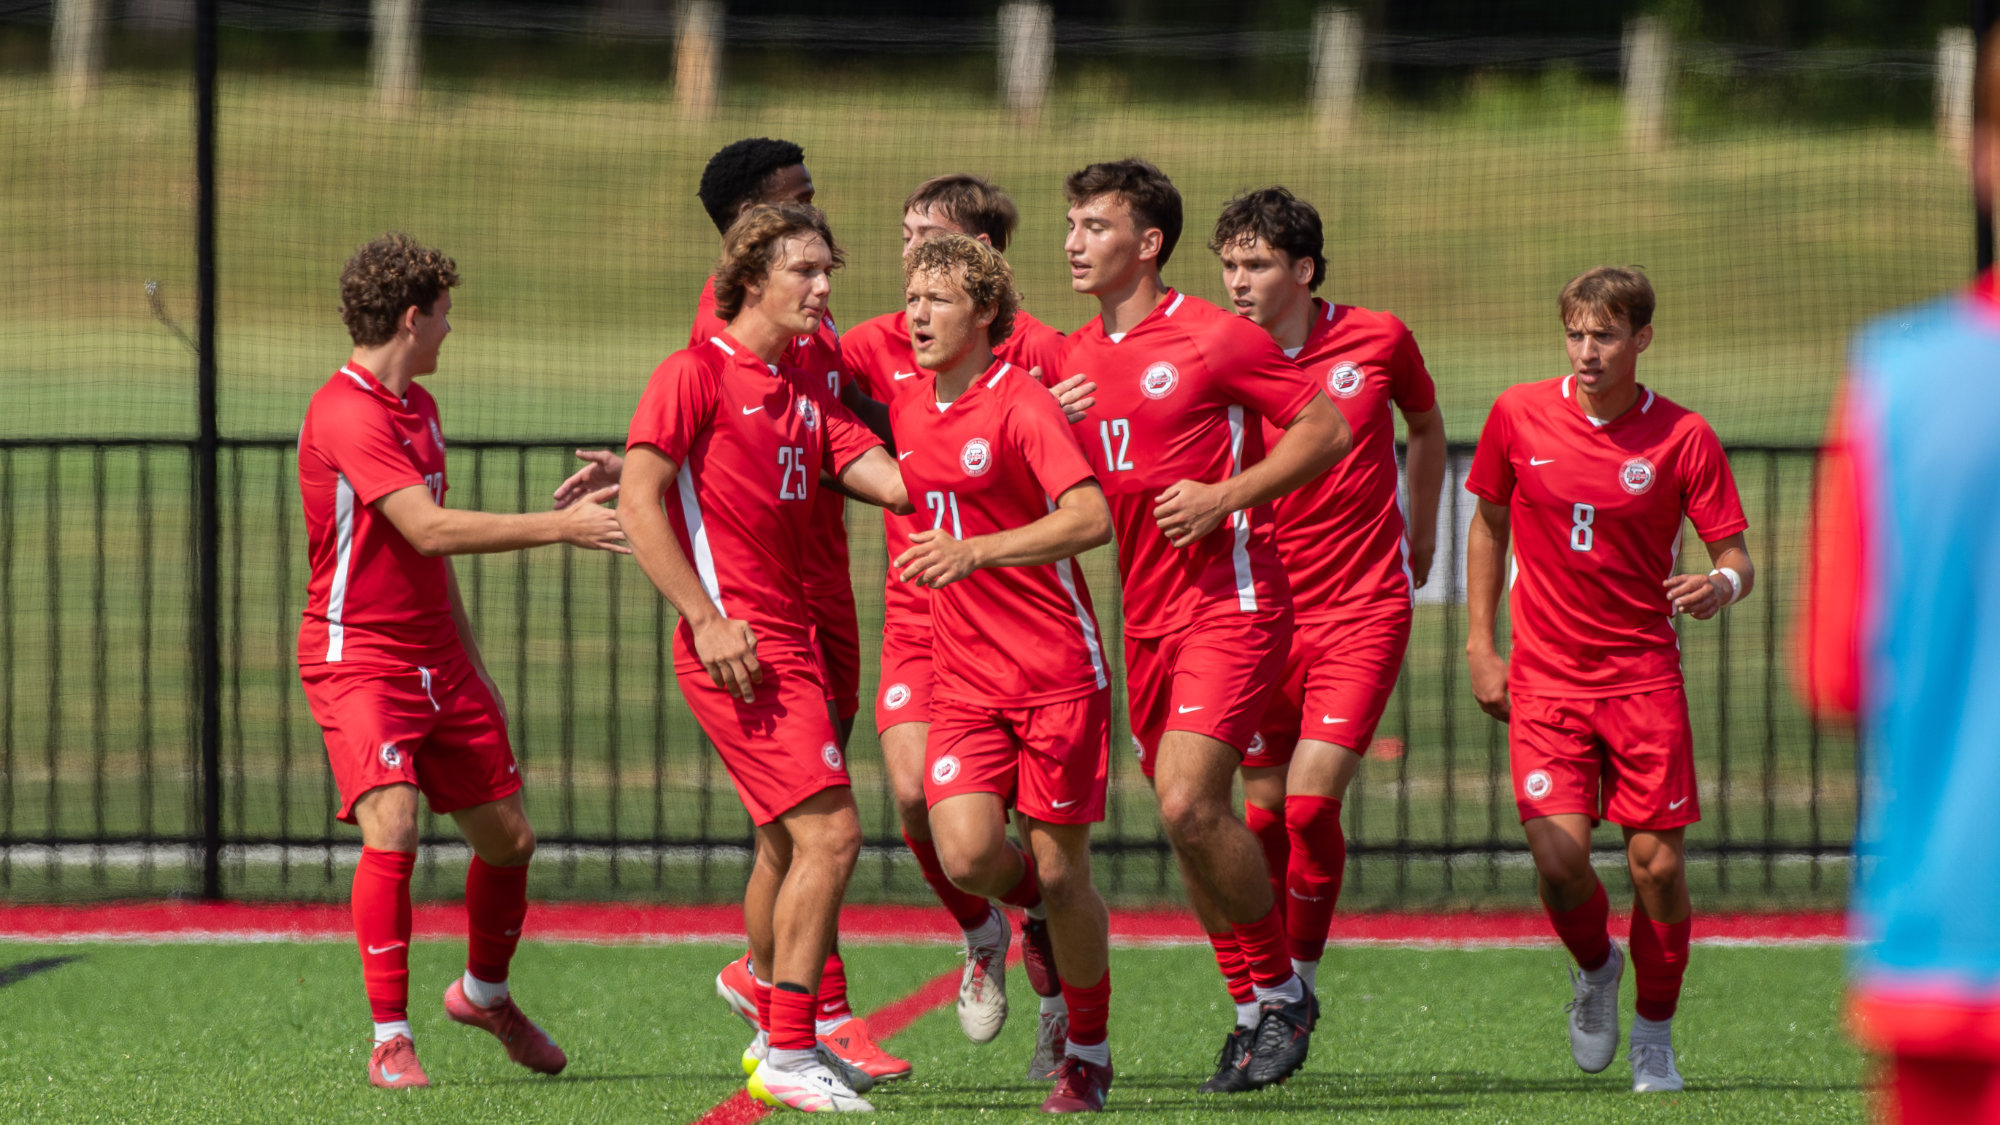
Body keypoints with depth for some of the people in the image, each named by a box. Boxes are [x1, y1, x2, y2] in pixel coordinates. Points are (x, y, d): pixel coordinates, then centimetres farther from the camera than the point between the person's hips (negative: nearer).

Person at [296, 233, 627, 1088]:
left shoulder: (419, 406, 14)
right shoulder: (346, 414, -19)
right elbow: (429, 530, -28)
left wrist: (473, 663, 24)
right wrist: (559, 528, -26)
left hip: (435, 658, 9)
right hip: (359, 658, -9)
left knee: (508, 837, 11)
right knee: (391, 830, -24)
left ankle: (485, 993, 37)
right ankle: (391, 1040, -14)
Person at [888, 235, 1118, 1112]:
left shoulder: (1021, 404, -12)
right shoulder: (907, 406, 9)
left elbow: (1090, 518, -24)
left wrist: (975, 552, -32)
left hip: (1056, 669, -5)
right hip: (963, 675, 5)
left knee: (1060, 870, 0)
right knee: (966, 853, -16)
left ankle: (1087, 1053, 18)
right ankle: (1016, 919, 19)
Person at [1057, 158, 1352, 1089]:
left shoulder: (1213, 339, -8)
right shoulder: (1075, 358, 12)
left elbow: (1327, 429, -7)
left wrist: (1225, 496, -15)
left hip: (1228, 602, -7)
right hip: (1146, 618, 7)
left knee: (1189, 806, -19)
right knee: (1186, 820, 7)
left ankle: (1282, 989, -3)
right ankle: (1260, 1007, 19)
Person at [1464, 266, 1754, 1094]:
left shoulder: (1682, 438, -5)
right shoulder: (1520, 416, -1)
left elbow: (1737, 559, -3)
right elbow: (1489, 523, 14)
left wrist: (1724, 583, -28)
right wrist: (1479, 643, 9)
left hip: (1643, 675, -1)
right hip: (1544, 677, 1)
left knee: (1658, 862, -5)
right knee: (1559, 859, -15)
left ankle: (1654, 1035, 18)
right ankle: (1595, 968, 19)